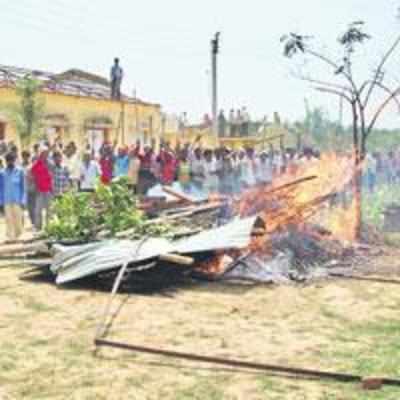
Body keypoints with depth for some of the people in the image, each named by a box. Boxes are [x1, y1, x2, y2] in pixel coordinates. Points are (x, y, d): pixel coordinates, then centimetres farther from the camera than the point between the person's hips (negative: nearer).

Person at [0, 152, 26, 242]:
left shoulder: (20, 171, -1)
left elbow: (23, 187, 1)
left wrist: (22, 200, -4)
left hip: (17, 200, -1)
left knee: (18, 218, -2)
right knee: (9, 219, -3)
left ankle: (18, 234, 18)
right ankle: (11, 237, 3)